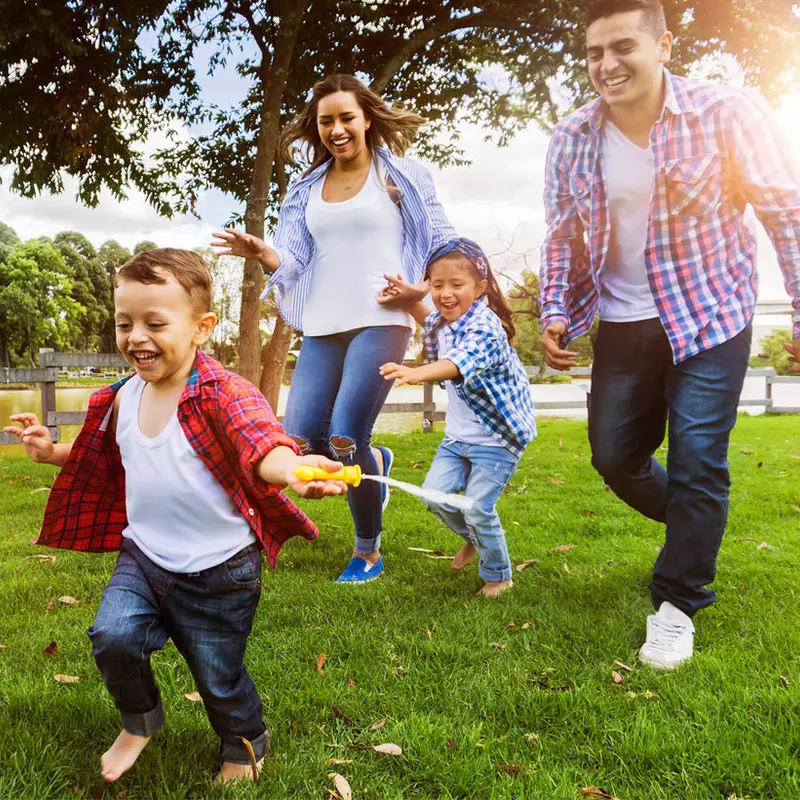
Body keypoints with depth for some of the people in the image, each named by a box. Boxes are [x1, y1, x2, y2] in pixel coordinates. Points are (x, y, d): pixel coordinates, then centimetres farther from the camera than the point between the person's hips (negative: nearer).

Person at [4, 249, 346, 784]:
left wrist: (289, 469, -64)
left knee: (219, 677, 11)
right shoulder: (124, 397, -2)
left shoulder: (221, 394, -23)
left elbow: (261, 444, -42)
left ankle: (245, 746, 46)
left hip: (218, 570, -4)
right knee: (113, 635, -16)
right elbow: (104, 463, 18)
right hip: (142, 557, 5)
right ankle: (140, 721, 20)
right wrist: (53, 451, 3)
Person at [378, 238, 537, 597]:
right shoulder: (443, 323, 1)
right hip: (457, 434, 8)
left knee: (478, 508, -8)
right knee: (435, 493, 1)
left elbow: (459, 363, -47)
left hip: (495, 439, -8)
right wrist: (410, 299, 11)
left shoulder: (486, 329, -25)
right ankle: (474, 539, 32)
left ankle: (498, 574, 19)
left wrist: (416, 373, -64)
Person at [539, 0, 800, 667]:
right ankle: (698, 530, 38)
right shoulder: (571, 140, -3)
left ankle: (678, 603, 13)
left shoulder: (729, 114, -13)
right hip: (624, 325, 4)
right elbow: (562, 237, 7)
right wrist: (555, 314, -4)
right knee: (615, 457, 8)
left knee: (697, 462, -7)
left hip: (711, 318, -4)